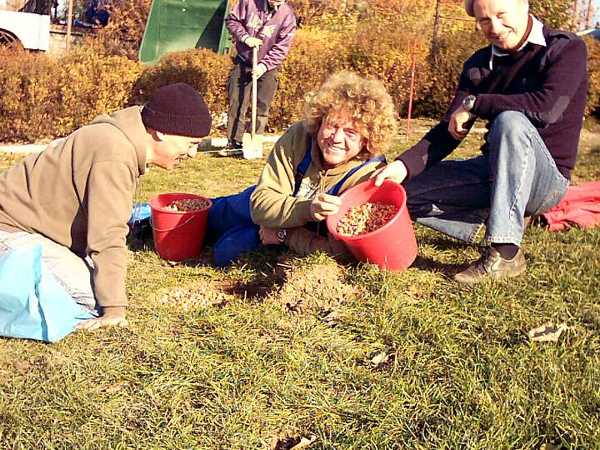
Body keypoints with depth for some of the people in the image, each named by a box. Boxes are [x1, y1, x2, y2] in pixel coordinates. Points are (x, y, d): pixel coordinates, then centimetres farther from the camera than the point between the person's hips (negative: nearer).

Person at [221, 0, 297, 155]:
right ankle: (234, 143, 7)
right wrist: (245, 37, -15)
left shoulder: (287, 16, -13)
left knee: (262, 107, 0)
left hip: (267, 68, -1)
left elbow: (281, 48, -13)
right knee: (236, 103, 1)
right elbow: (232, 20, 1)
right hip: (243, 63, 1)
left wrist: (264, 65, -21)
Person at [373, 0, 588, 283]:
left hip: (546, 179, -5)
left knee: (511, 121, -36)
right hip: (495, 170, 5)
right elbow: (450, 129, -2)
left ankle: (505, 253, -34)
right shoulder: (479, 64, 5)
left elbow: (547, 107, -30)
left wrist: (473, 104, -21)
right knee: (407, 190, -8)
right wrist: (405, 164, -19)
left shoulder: (566, 49, -11)